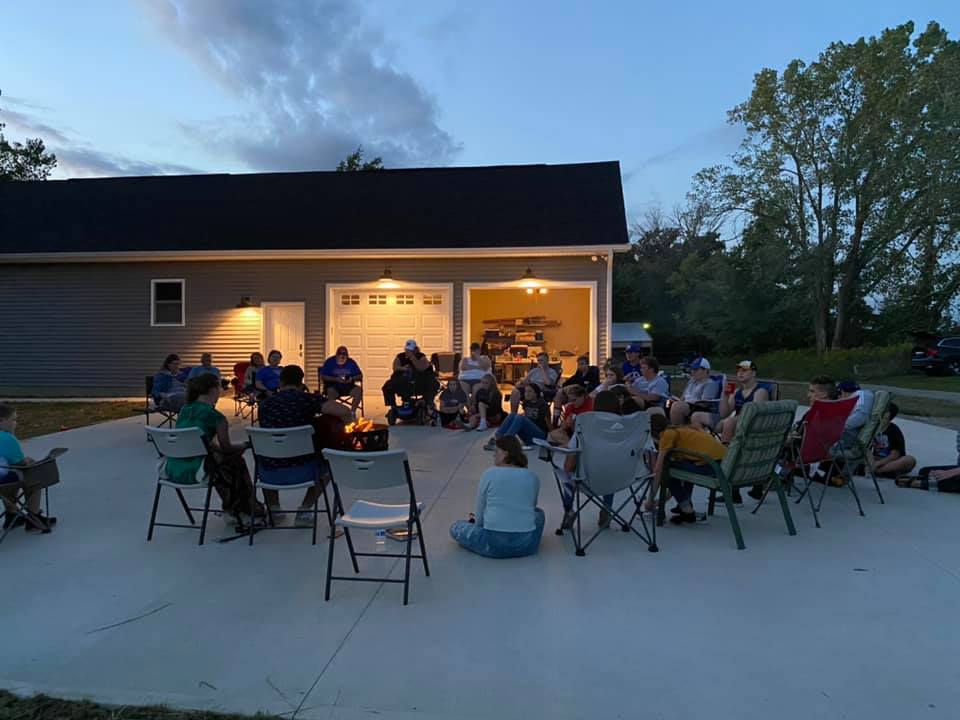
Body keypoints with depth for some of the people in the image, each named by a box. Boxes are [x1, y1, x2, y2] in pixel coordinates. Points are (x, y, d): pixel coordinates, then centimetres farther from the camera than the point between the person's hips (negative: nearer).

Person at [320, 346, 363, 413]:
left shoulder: (351, 362, 7)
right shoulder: (330, 362, 0)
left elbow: (360, 376, 7)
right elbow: (322, 376, -7)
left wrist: (352, 379, -15)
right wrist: (336, 379, -20)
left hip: (348, 387, 3)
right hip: (333, 387, -3)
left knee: (358, 390, -26)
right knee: (331, 391, -36)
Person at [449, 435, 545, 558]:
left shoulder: (489, 474, -1)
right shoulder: (533, 477, 8)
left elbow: (479, 515, 5)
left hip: (494, 543, -3)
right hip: (526, 545, 3)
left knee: (455, 528, 23)